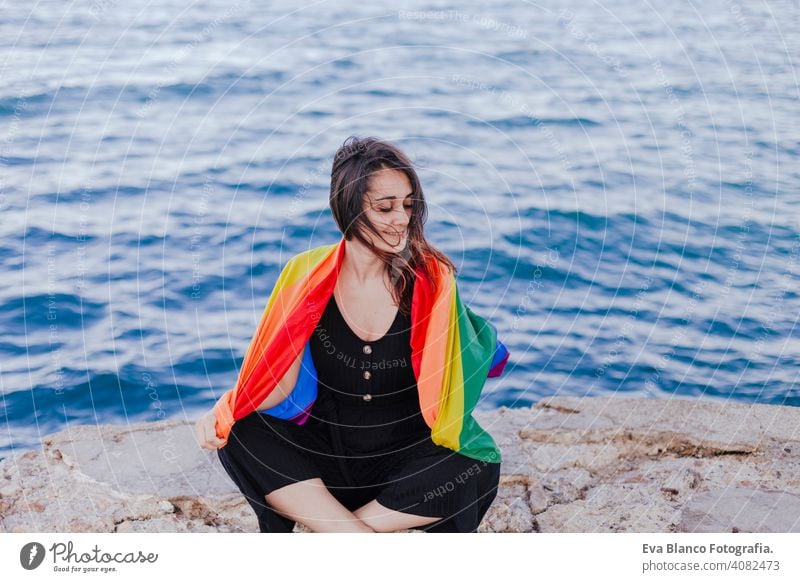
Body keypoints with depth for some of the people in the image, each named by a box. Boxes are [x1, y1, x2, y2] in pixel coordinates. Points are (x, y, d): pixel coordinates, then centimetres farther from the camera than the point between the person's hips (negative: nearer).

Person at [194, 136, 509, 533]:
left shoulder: (428, 277, -6)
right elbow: (281, 380, -6)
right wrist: (224, 410, -22)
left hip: (407, 455, -1)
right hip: (325, 449, 1)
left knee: (477, 471, -31)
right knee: (240, 436, -25)